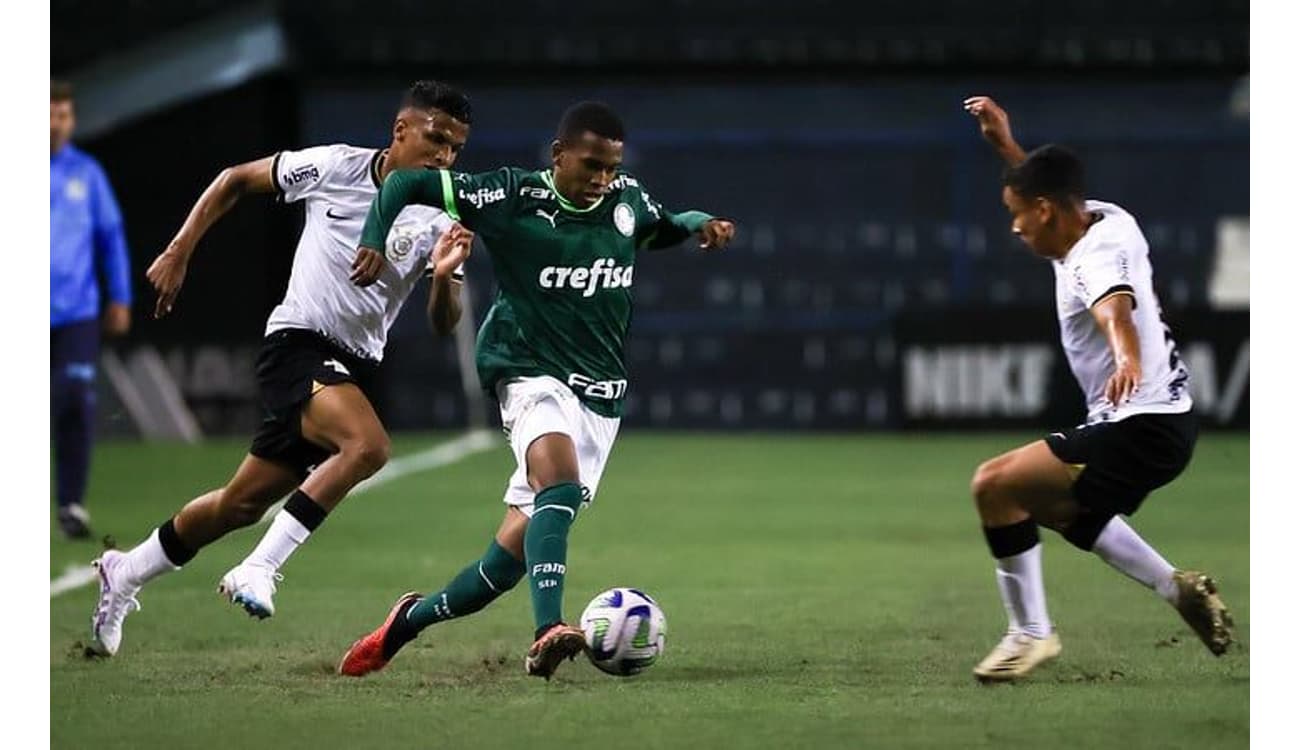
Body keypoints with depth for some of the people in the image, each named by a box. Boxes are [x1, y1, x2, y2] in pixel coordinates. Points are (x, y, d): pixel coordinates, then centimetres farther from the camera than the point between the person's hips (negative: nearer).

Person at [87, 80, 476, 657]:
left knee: (243, 504, 11)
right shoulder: (336, 167, -7)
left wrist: (444, 278, -27)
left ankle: (125, 573, 32)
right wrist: (179, 253, 3)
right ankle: (258, 569, -26)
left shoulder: (441, 220, -2)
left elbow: (444, 324, -6)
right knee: (369, 444, -32)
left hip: (355, 368, 4)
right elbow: (236, 180, 6)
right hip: (297, 344, -4)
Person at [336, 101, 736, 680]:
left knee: (514, 551, 2)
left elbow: (663, 228, 29)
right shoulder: (510, 197, -8)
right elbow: (407, 182, -3)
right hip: (533, 376, -5)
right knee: (561, 486, -35)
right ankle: (548, 631, -46)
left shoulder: (626, 198, 6)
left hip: (600, 396, 5)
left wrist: (699, 224, 8)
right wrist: (374, 243, -16)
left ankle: (409, 620, 22)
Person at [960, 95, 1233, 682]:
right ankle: (1178, 589, 32)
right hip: (1164, 419, 11)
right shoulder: (1109, 221, 6)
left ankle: (1030, 631, -10)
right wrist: (1007, 146, 25)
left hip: (1140, 428, -11)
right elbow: (1051, 191, 30)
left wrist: (1127, 359, -65)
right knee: (1057, 507, 33)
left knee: (995, 484, -18)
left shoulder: (1095, 258, -23)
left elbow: (1116, 309, -46)